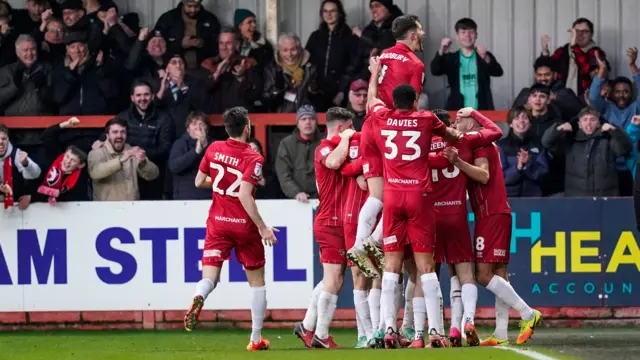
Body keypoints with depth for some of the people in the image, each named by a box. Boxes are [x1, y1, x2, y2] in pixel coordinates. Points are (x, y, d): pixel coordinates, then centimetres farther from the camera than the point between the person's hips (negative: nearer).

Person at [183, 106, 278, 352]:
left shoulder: (214, 149, 0)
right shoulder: (252, 158, -14)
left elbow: (199, 182, 9)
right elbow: (244, 196, -23)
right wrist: (262, 227, -18)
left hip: (218, 222, 3)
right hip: (244, 224, -3)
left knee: (209, 278, -3)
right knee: (257, 281, 13)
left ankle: (198, 298, -41)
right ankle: (256, 339, 15)